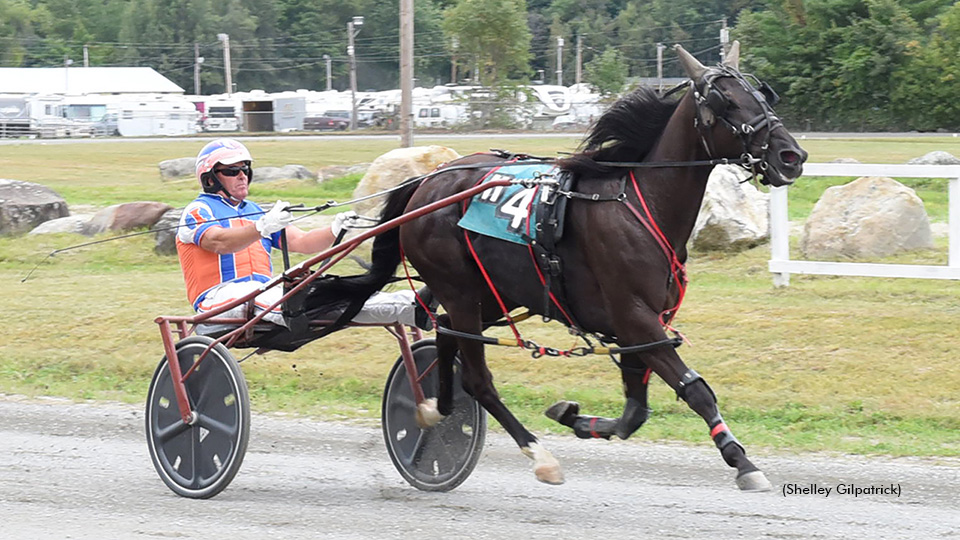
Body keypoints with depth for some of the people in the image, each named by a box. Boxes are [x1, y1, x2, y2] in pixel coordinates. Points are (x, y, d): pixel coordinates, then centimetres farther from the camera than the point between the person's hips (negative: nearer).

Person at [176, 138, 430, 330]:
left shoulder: (254, 212, 28)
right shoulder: (197, 211, 6)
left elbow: (300, 242, 15)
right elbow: (220, 242, -17)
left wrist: (334, 231, -6)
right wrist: (263, 227, -33)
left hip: (264, 291, 7)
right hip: (220, 296, -6)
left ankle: (410, 308, -40)